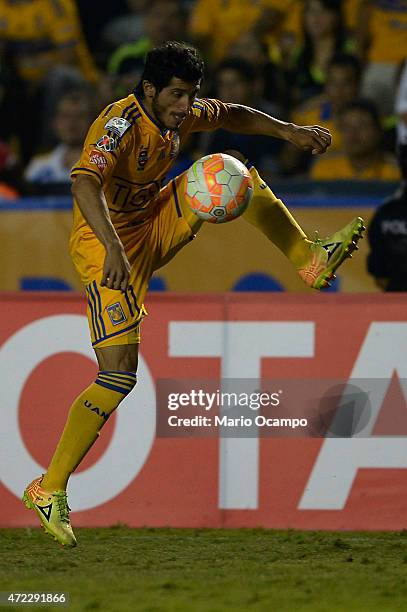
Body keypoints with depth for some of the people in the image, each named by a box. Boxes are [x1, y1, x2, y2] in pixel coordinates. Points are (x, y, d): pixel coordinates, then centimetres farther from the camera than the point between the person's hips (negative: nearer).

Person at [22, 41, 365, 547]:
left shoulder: (181, 113, -1)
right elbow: (84, 184, -43)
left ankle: (310, 259, 14)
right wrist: (114, 249, -55)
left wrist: (288, 130, 8)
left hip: (152, 229, 8)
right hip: (108, 248, -8)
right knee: (119, 376, -17)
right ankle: (48, 490, -12)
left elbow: (232, 116, 21)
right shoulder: (121, 124, -27)